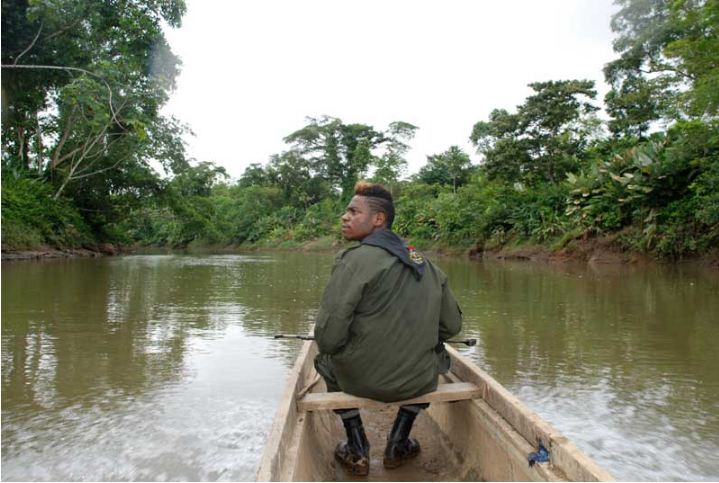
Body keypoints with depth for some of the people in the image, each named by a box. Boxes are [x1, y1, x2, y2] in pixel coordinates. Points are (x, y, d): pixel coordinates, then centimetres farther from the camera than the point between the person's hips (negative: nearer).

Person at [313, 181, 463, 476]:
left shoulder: (355, 258, -15)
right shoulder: (424, 263, 4)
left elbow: (328, 336, -20)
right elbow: (451, 326, 7)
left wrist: (328, 348, 4)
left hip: (362, 379, -4)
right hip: (419, 382, 4)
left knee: (325, 361, 28)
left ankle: (357, 452, 26)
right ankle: (398, 445, 33)